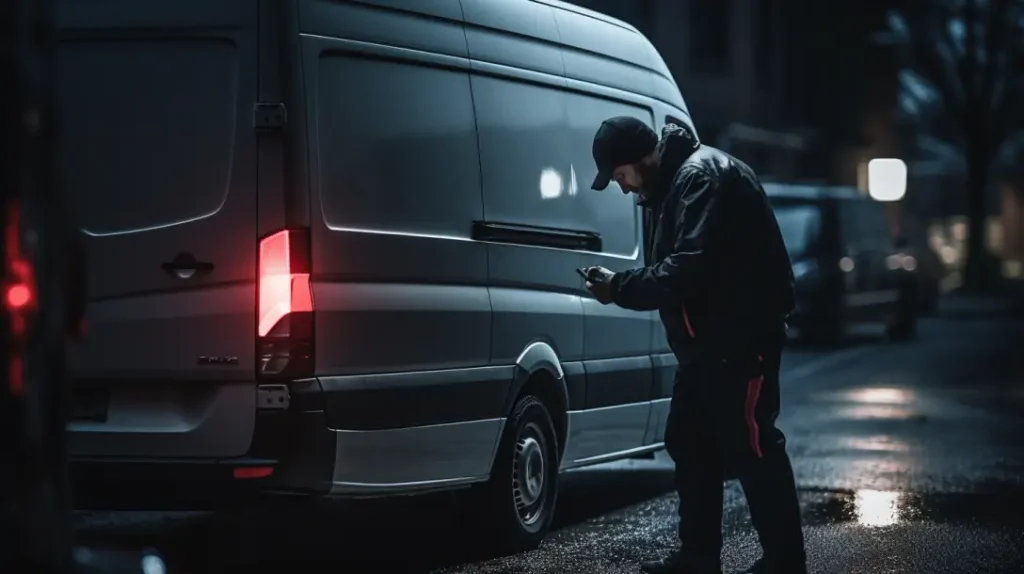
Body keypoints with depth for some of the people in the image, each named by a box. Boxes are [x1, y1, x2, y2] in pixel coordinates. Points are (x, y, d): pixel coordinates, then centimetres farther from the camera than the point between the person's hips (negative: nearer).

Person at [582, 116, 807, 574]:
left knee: (750, 449, -8)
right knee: (689, 445, 15)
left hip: (740, 338, -11)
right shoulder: (673, 183, 16)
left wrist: (620, 288, -17)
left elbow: (688, 269, -26)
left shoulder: (703, 178, -17)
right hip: (709, 340, 11)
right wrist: (622, 286, 1)